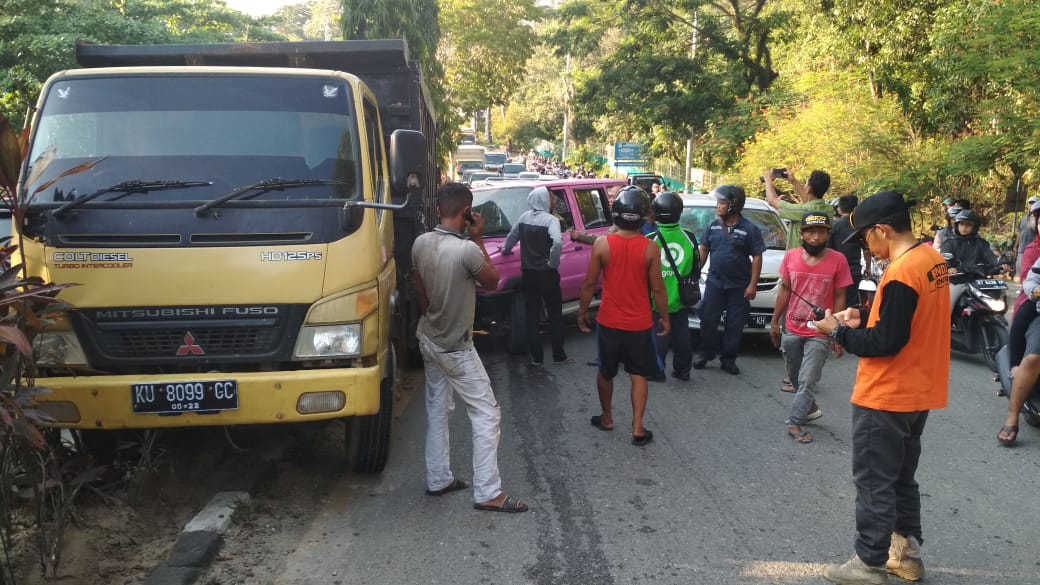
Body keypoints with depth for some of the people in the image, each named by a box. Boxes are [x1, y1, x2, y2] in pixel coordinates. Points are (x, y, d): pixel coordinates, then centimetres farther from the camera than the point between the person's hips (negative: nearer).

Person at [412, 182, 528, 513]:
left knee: (437, 410, 18)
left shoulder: (420, 243, -4)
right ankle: (488, 494, 1)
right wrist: (478, 240, -8)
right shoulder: (467, 250, -27)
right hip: (455, 347, -8)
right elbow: (492, 282, -8)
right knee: (486, 414, 0)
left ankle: (438, 480, 28)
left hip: (428, 339, 8)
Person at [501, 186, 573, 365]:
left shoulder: (524, 218, 5)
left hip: (528, 275, 5)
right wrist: (553, 263, -16)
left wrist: (506, 250, 38)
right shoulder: (551, 220, -13)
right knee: (555, 316, 8)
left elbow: (511, 238, 17)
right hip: (547, 275, -5)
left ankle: (536, 357, 12)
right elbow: (557, 242, -30)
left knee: (532, 316, 10)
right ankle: (558, 356, 11)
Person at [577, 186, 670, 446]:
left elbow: (589, 283, -5)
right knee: (639, 375, 11)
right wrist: (665, 318, 7)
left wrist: (582, 311, 9)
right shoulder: (650, 248, -12)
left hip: (608, 322, 1)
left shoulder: (602, 244, -11)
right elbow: (657, 289, -7)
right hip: (640, 324, -1)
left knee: (605, 372, 20)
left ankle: (606, 418, 34)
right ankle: (638, 428, 7)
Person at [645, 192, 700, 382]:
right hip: (681, 300, 3)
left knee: (659, 336, 7)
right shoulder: (689, 238, -4)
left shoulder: (650, 240, -15)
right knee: (682, 335, 14)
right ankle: (682, 370, 23)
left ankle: (656, 371, 10)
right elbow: (696, 269, 5)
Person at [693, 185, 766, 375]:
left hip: (739, 286, -2)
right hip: (715, 282, 2)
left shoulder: (749, 229, -8)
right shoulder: (713, 226, 3)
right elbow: (703, 250, 10)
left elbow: (757, 258, -7)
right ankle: (706, 354, 18)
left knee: (735, 324, 4)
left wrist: (753, 285, -12)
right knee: (708, 320, 3)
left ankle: (728, 359, 14)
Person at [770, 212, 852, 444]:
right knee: (795, 378, 18)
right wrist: (775, 322, 8)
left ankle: (795, 423, 5)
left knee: (807, 382, -6)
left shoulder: (838, 260, -11)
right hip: (791, 330, 4)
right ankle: (810, 409, 41)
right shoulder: (791, 257, -3)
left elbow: (839, 298, -7)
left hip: (820, 334, -4)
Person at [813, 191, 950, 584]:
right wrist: (864, 319, 6)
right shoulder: (933, 259, 6)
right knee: (901, 477, 20)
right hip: (917, 393, 9)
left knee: (873, 482, 3)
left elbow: (885, 342, -23)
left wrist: (839, 331, -11)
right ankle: (907, 553, 31)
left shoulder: (901, 273, -24)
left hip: (886, 398, -9)